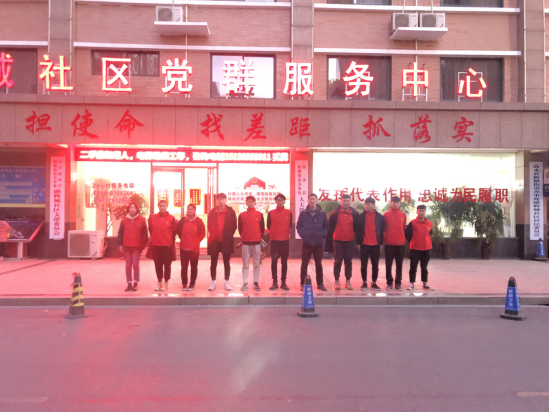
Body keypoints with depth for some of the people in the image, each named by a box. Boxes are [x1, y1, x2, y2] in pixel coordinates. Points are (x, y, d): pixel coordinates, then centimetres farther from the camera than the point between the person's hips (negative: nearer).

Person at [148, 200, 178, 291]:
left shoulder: (171, 218, -6)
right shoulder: (152, 217, 1)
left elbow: (173, 230, 2)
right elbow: (151, 229, 12)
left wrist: (172, 241, 5)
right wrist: (154, 238, 12)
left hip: (167, 245, -2)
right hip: (155, 245, 2)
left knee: (167, 265, 5)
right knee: (158, 265, 11)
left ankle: (165, 283, 16)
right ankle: (159, 282, 24)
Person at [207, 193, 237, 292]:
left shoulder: (231, 212, -2)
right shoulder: (212, 212, 2)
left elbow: (234, 226, 0)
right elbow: (209, 226, 7)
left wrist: (228, 236, -5)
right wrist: (213, 235, 0)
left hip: (226, 241, -1)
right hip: (214, 241, 1)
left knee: (226, 262, 7)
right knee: (213, 262, 7)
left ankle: (226, 282, 16)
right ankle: (213, 282, 17)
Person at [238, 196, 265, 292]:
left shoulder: (259, 214, 4)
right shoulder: (242, 215, 4)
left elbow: (262, 228, 8)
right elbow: (240, 228, 8)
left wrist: (259, 238, 8)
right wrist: (244, 237, 8)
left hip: (257, 243, 0)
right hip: (245, 243, 0)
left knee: (256, 264, 4)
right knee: (245, 265, 2)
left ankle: (256, 283, 11)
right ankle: (245, 283, 7)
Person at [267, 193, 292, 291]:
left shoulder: (289, 212, 3)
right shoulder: (271, 213, 1)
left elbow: (290, 225, 9)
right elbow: (268, 226, 6)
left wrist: (286, 233, 9)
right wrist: (273, 233, 5)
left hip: (285, 240, 1)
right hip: (274, 240, 0)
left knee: (284, 262, 6)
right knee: (274, 262, 2)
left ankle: (283, 282, 12)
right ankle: (275, 282, 9)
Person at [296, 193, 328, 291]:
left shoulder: (322, 213, 3)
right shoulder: (303, 213, 2)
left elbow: (326, 227, 6)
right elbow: (299, 226, 3)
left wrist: (323, 235, -8)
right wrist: (303, 235, -10)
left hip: (319, 243, 1)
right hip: (306, 243, 0)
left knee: (319, 264, 9)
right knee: (304, 264, 5)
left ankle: (320, 283, 19)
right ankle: (302, 283, 15)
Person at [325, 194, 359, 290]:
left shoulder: (355, 214, 3)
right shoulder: (335, 213, -2)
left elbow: (357, 228, 10)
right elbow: (330, 227, 2)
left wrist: (357, 239, 7)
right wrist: (330, 240, 1)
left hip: (350, 241, 2)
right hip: (338, 241, -2)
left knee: (348, 261, 8)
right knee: (338, 261, 1)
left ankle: (348, 281, 18)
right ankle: (337, 281, 10)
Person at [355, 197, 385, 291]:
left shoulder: (379, 216, 4)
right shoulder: (361, 216, 2)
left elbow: (382, 230, 6)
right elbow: (358, 230, 2)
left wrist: (381, 243, 3)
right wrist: (358, 243, -2)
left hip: (376, 244, 1)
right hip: (364, 244, -1)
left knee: (375, 265, 6)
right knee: (363, 265, 4)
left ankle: (374, 283, 17)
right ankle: (364, 283, 14)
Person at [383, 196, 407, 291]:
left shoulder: (403, 215, 6)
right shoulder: (386, 215, 0)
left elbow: (404, 228, 13)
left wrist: (404, 239, 12)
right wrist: (384, 239, 2)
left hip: (400, 244, 2)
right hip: (389, 244, -2)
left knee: (399, 265, 6)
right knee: (388, 264, 3)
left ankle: (398, 283, 14)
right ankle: (389, 283, 11)